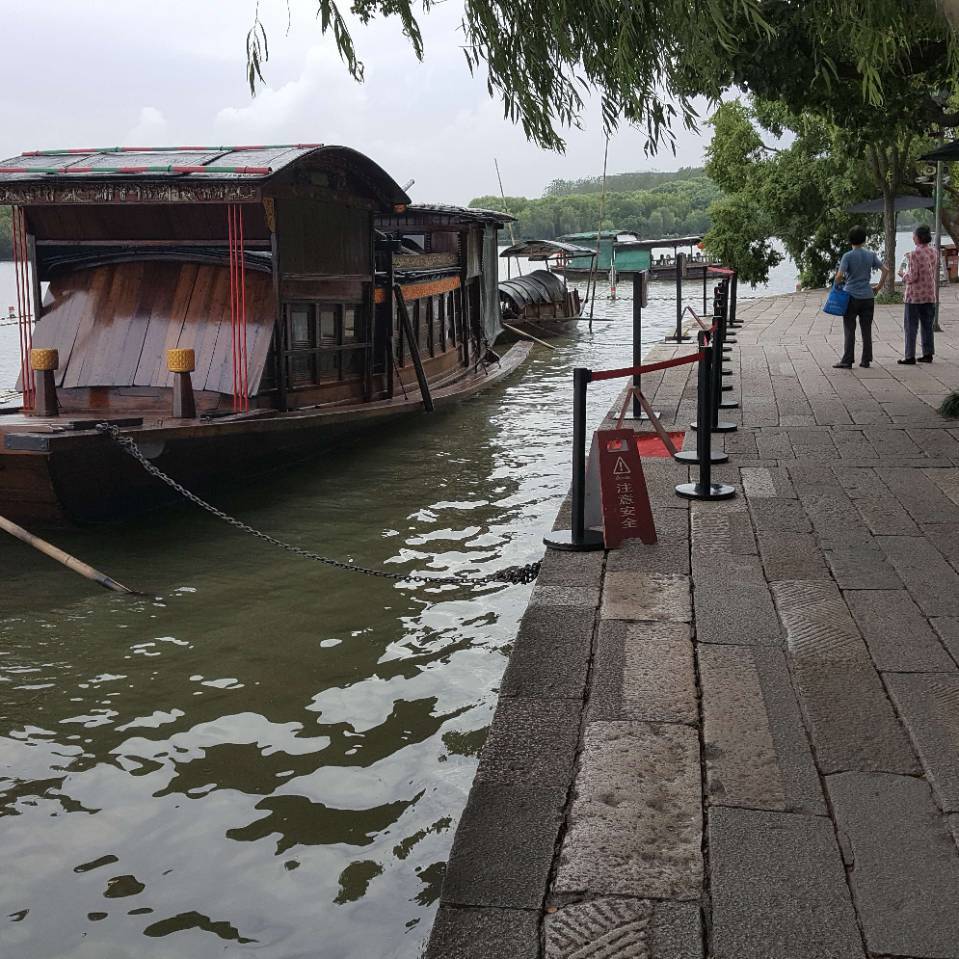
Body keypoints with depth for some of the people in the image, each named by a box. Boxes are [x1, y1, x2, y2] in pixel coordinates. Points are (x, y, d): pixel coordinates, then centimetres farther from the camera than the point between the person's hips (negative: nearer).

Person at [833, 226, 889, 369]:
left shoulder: (847, 256, -8)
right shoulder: (871, 255, 4)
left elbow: (840, 275, -18)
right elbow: (886, 270, 2)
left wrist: (837, 284, 2)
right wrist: (878, 287, 10)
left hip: (852, 297, -4)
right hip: (868, 297, 4)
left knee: (849, 331, 1)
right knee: (866, 330, 9)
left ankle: (847, 361, 1)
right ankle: (866, 360, 12)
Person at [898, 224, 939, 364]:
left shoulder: (915, 254, -17)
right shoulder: (934, 252, 4)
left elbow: (912, 277, -20)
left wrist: (903, 273, 1)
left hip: (914, 296, -6)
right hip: (930, 295, 6)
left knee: (911, 327, 0)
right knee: (927, 326, 13)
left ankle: (910, 356, 1)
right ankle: (928, 354, 17)